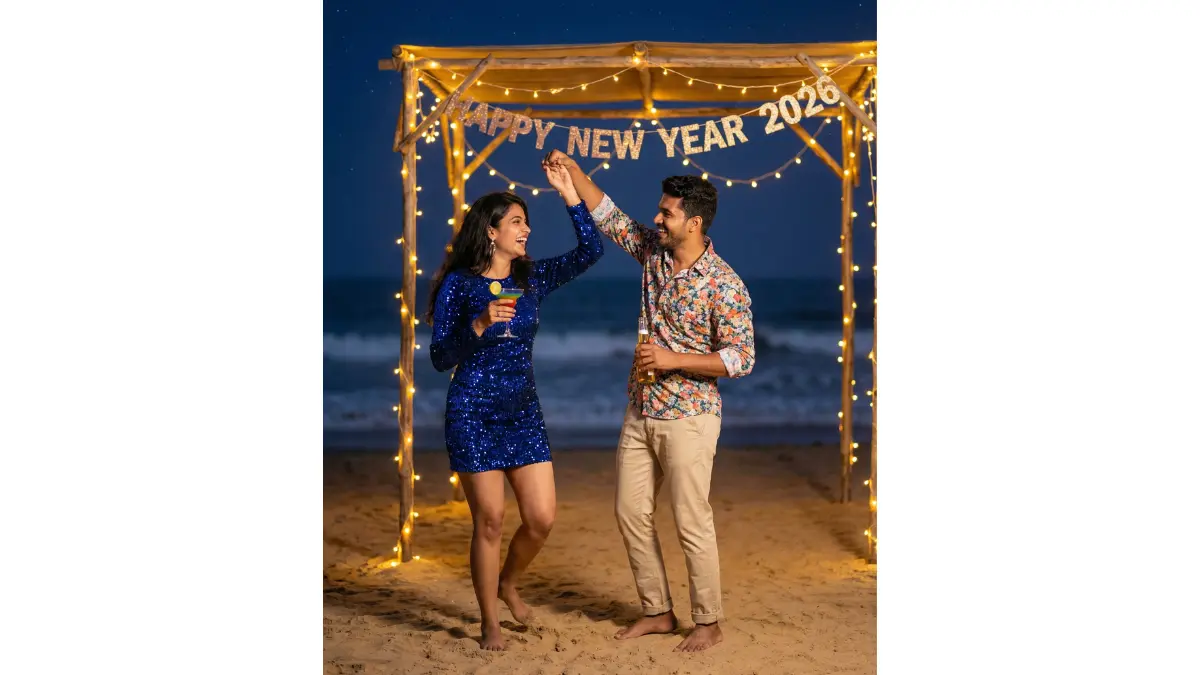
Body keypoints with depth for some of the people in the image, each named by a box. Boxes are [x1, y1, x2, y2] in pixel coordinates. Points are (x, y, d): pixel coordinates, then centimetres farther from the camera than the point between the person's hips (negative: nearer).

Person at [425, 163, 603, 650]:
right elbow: (440, 359, -9)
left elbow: (591, 250, -4)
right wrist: (480, 325, -24)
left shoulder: (533, 278, 5)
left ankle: (507, 582, 30)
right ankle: (490, 623, 14)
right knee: (490, 519, -2)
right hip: (473, 415, -4)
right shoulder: (458, 284, -6)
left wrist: (569, 193, -8)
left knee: (542, 518, 0)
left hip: (524, 413, 5)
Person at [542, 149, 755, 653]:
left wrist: (673, 360, -21)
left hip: (688, 418, -7)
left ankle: (709, 623, 13)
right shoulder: (652, 251, 3)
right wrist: (571, 169, 5)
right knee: (631, 513, 11)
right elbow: (607, 215, 14)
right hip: (641, 412, 7)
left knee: (692, 523, -2)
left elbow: (741, 358, -17)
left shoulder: (724, 285, -16)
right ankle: (657, 612, 24)